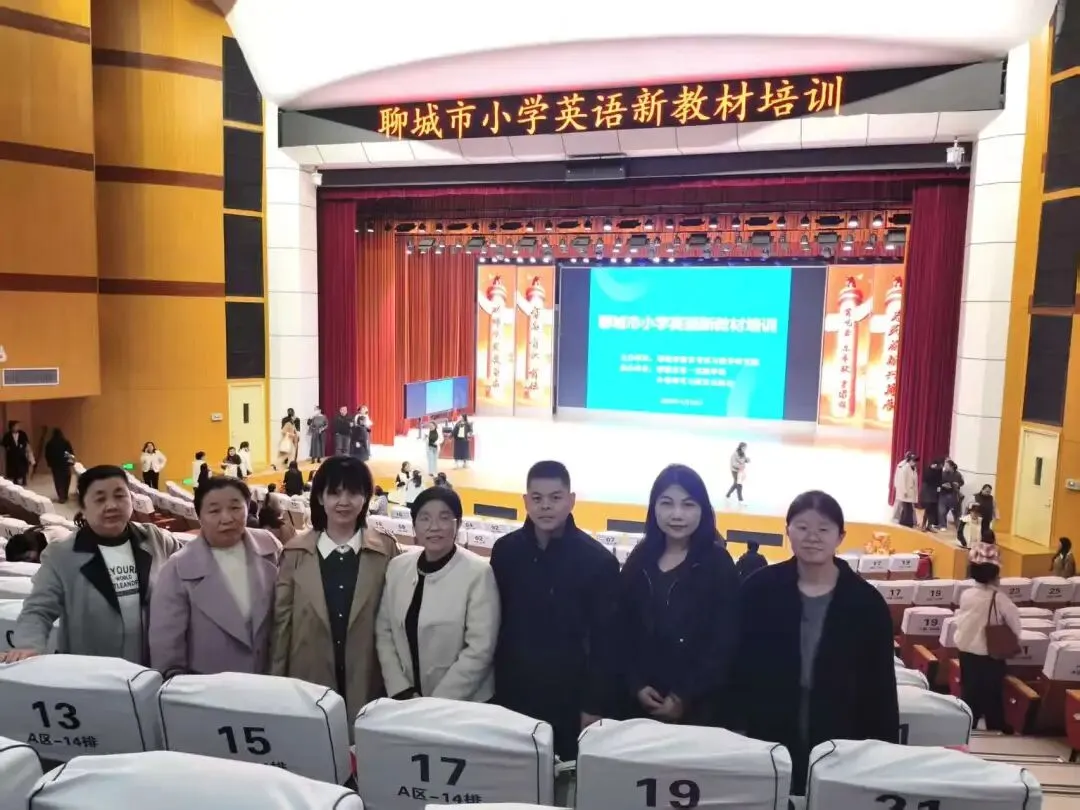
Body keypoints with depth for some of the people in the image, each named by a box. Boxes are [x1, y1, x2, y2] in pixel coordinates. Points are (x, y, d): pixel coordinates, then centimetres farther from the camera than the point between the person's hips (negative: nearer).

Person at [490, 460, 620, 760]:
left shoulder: (598, 560, -10)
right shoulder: (505, 550, -2)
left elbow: (603, 641, -7)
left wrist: (593, 705, -6)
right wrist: (493, 686, 6)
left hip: (570, 696, -2)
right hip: (511, 691, 3)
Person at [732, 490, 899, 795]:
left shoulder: (866, 602, -2)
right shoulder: (758, 589, -3)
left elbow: (881, 687, 2)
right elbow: (739, 667, 0)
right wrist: (736, 730, -4)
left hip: (839, 747, 0)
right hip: (766, 740, 0)